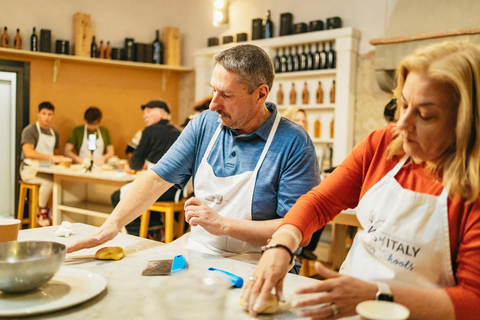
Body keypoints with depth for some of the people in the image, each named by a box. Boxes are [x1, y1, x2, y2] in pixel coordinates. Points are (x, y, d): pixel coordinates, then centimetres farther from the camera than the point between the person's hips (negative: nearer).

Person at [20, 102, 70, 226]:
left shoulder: (54, 133, 16)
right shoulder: (29, 130, -6)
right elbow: (28, 152, -20)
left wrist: (60, 160, 1)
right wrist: (51, 157, -29)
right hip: (30, 169, -5)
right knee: (48, 181, -35)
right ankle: (42, 213, -15)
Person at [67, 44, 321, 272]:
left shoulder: (294, 144, -13)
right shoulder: (204, 124, 4)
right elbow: (157, 179, 2)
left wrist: (223, 225, -19)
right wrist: (112, 225, -11)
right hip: (196, 258, 6)